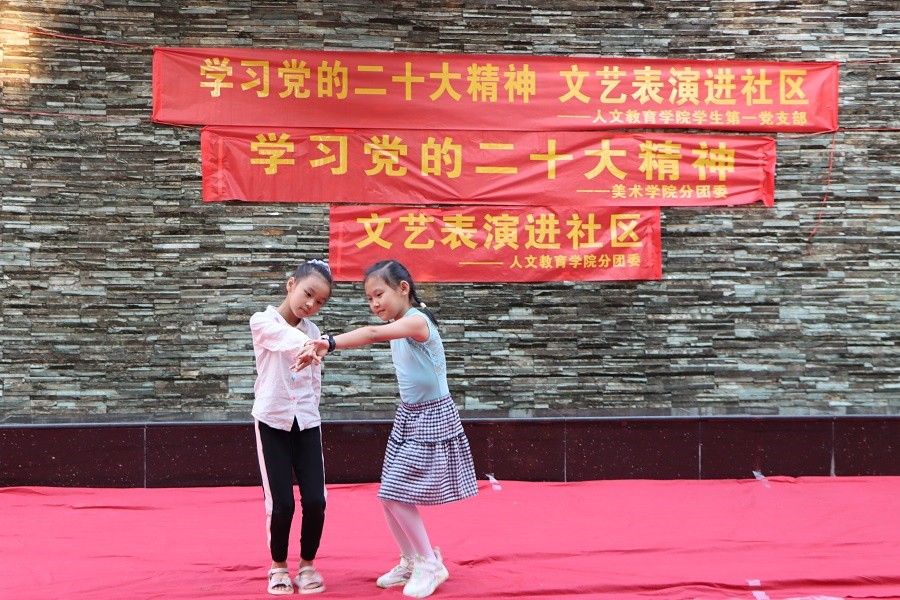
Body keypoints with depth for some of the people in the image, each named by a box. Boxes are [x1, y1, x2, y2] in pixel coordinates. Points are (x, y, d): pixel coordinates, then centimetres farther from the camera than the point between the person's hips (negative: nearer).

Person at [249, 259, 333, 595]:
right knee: (281, 504, -6)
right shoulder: (262, 322, -8)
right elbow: (287, 339, -32)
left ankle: (307, 564, 18)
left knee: (315, 501, -3)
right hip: (272, 422, -4)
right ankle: (279, 567, 17)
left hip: (307, 423, 4)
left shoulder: (312, 330, 9)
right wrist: (310, 346, -52)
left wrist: (309, 409, 5)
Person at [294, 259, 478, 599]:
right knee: (388, 496, 8)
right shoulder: (397, 327, 10)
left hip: (431, 417, -9)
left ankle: (430, 564, 9)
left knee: (398, 494, -9)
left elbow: (373, 334, -41)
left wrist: (329, 343, -52)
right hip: (408, 415, 9)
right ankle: (411, 561, 27)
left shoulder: (416, 320, -24)